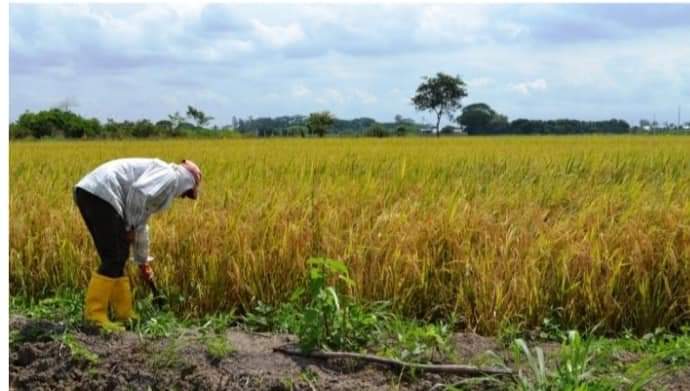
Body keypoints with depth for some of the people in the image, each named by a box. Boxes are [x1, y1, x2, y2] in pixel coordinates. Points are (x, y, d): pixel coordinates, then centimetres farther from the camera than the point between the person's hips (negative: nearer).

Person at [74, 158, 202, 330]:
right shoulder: (169, 175, 1)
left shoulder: (160, 180, 30)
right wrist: (129, 227, -6)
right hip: (100, 194, -10)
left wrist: (143, 262, 44)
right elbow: (138, 192, -18)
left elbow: (140, 225, 38)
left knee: (117, 258, 15)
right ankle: (94, 316, -3)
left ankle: (124, 313, 22)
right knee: (113, 260, -6)